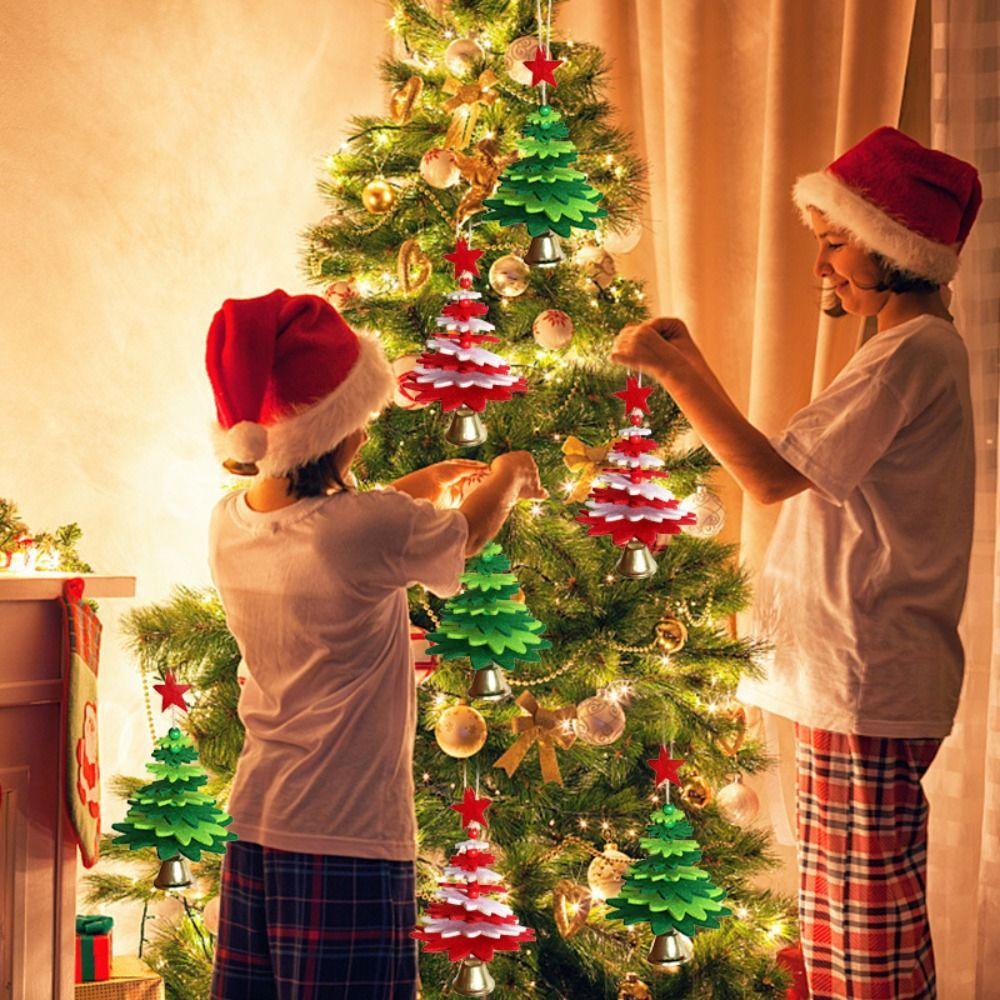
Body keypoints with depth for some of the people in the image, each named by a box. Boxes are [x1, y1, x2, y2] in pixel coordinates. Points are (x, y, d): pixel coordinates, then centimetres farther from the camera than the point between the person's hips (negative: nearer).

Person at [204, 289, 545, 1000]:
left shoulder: (230, 523, 0)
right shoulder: (370, 531, -20)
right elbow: (467, 535, 2)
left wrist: (431, 478, 33)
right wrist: (509, 474, 23)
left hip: (253, 828, 7)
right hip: (347, 840, -7)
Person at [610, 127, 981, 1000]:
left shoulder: (914, 353, -15)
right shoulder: (920, 348, 18)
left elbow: (773, 476, -19)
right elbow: (796, 466, 16)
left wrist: (670, 369, -14)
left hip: (866, 691, -10)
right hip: (863, 684, 10)